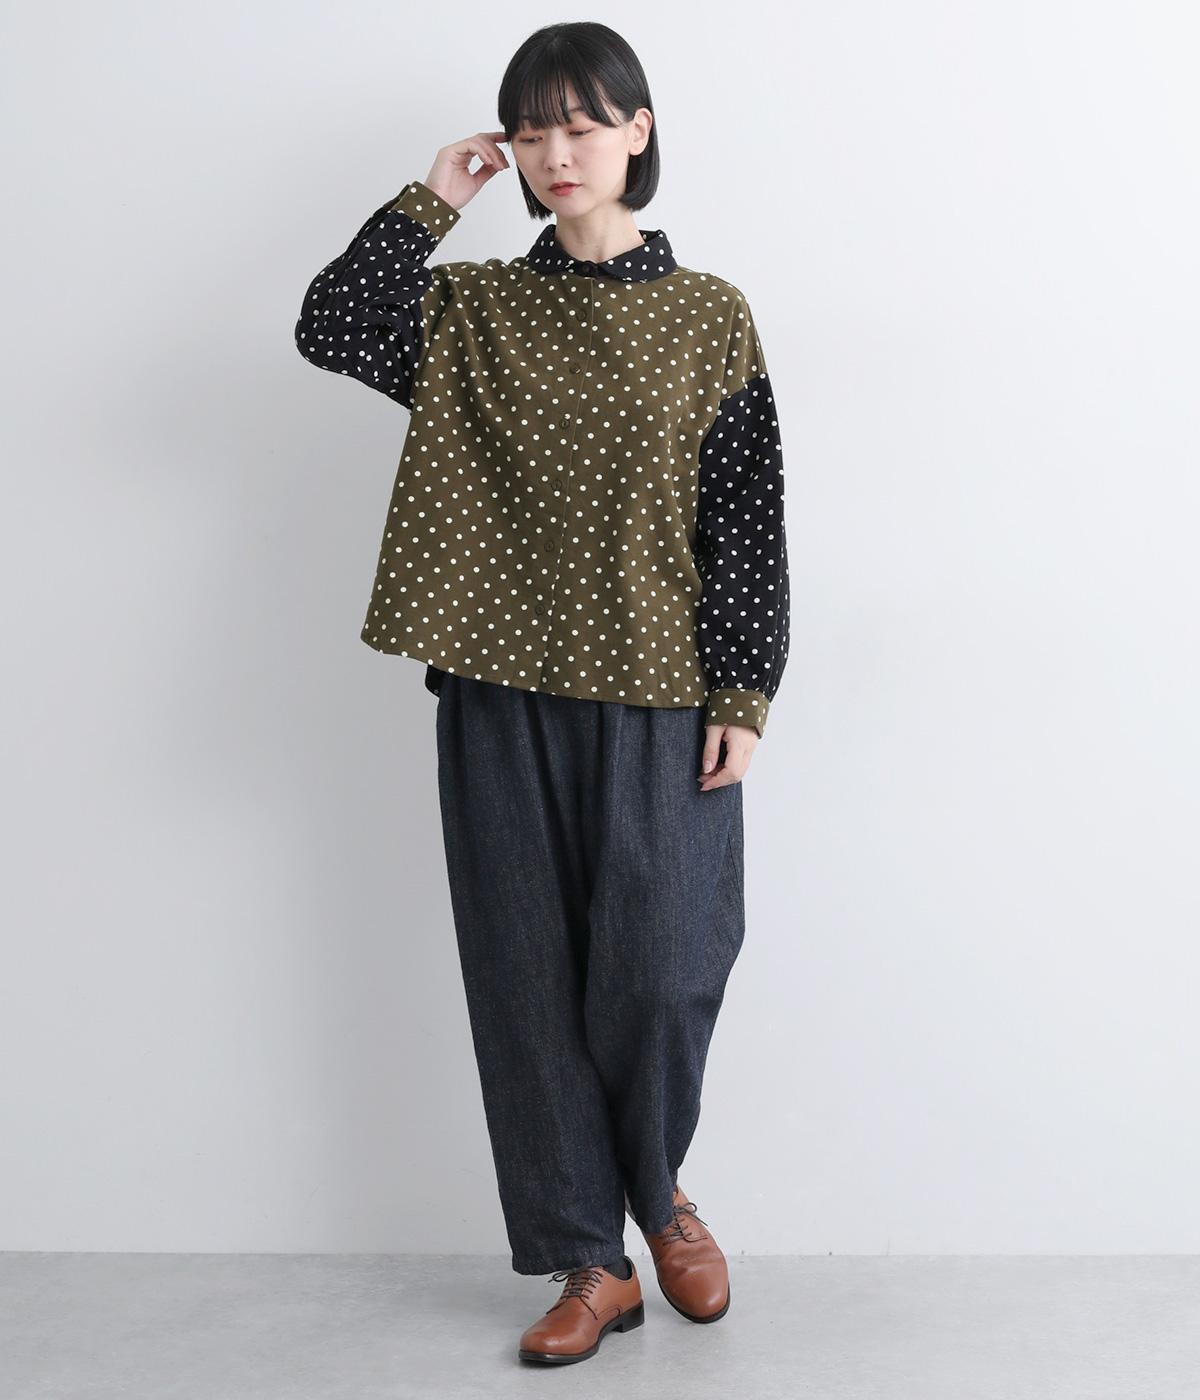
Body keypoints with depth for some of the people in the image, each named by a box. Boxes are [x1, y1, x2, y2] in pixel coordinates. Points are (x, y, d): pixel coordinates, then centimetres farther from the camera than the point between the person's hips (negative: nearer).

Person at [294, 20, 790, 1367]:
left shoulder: (708, 316, 3)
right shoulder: (469, 310, 8)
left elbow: (747, 515, 0)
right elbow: (328, 327, -8)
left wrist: (741, 692, -6)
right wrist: (430, 201, -4)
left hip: (656, 698, -2)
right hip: (503, 695, 2)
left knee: (659, 972, -3)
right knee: (528, 979, 5)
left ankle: (658, 1192, 29)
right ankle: (587, 1264, 20)